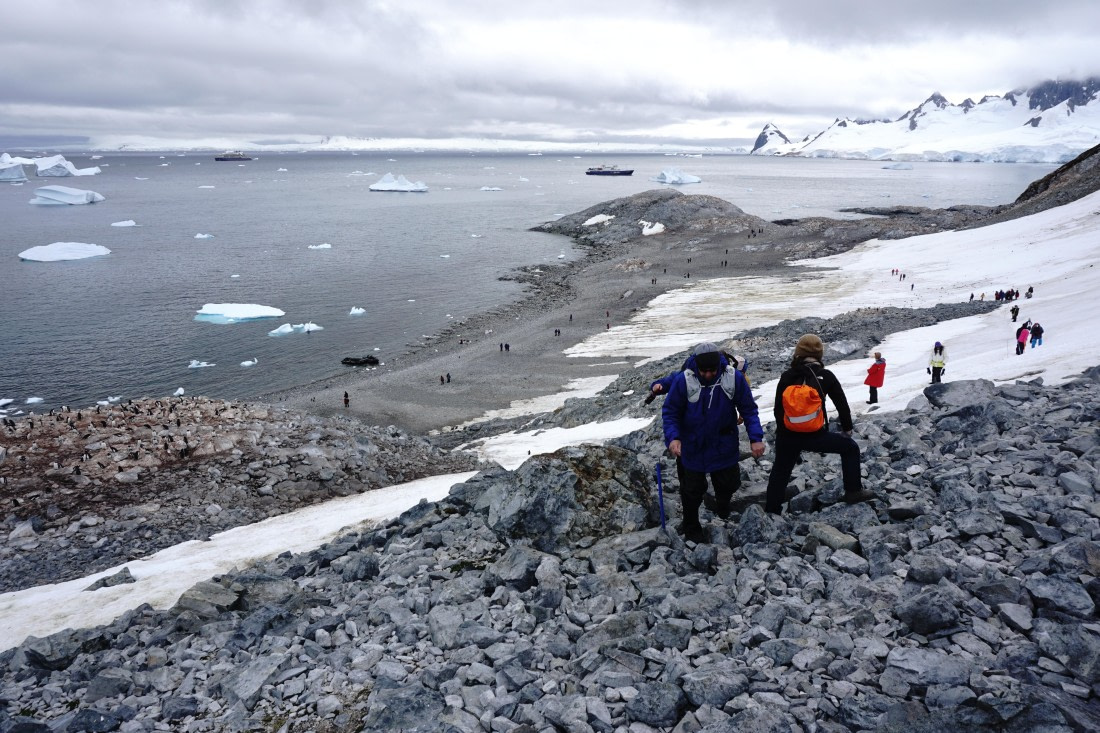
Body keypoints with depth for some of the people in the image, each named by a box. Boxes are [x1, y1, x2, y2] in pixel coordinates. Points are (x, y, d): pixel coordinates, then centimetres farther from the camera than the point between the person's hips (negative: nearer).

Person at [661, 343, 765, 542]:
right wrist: (673, 437, -27)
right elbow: (670, 412, -13)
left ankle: (723, 510, 52)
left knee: (729, 483, 18)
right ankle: (691, 529, 33)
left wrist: (756, 438, -16)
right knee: (692, 489, 10)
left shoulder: (734, 378, -17)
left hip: (724, 447, 2)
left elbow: (749, 409, -7)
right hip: (693, 448, -2)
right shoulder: (683, 380, -22)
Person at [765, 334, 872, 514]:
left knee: (780, 472, 21)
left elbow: (778, 410, 8)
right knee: (850, 448, 19)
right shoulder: (826, 376, -2)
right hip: (815, 436, -2)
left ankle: (771, 511, 26)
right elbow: (842, 404, 5)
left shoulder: (786, 377, 2)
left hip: (787, 436, 3)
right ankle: (853, 492, 20)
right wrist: (847, 428, 21)